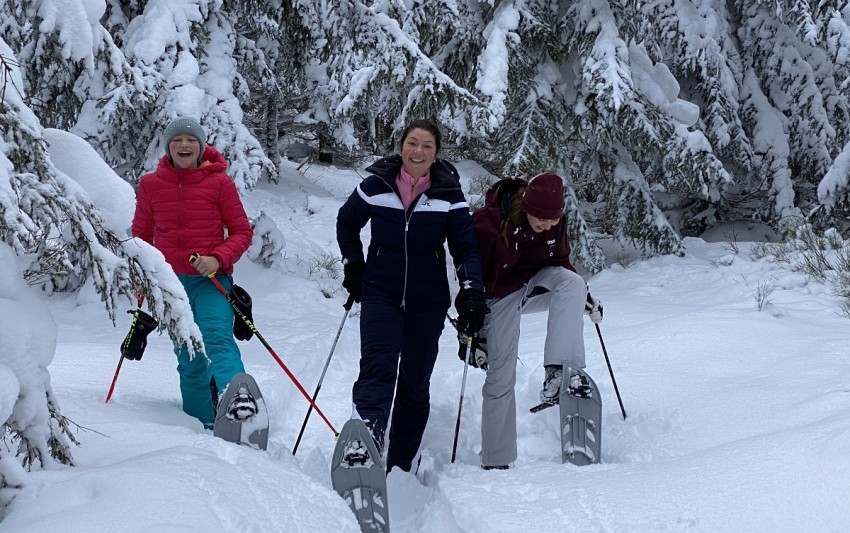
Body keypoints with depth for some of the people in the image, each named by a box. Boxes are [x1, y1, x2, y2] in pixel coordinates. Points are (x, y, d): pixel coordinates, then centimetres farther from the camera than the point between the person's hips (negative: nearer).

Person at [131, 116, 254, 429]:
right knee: (189, 360, 5)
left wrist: (218, 259, -14)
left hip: (211, 280, -3)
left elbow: (242, 231, 3)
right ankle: (204, 428, 13)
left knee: (217, 339, -25)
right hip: (171, 283, 3)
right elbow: (142, 234, 19)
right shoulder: (150, 185, 7)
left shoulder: (218, 182, 0)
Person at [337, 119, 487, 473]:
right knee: (377, 369, -20)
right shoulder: (376, 186, -3)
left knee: (415, 383, 8)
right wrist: (353, 265, 7)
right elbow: (346, 223, 14)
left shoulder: (448, 195, -3)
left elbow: (465, 248, -2)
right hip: (380, 295, -1)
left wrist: (471, 290, -16)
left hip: (428, 303, 1)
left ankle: (402, 468, 19)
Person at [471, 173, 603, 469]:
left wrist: (584, 297, 4)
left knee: (572, 283, -30)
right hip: (501, 296, -4)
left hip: (537, 282, 4)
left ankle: (559, 371, -34)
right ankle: (495, 462, 6)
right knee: (500, 376, -5)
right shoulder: (488, 224, -28)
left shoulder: (555, 221, -14)